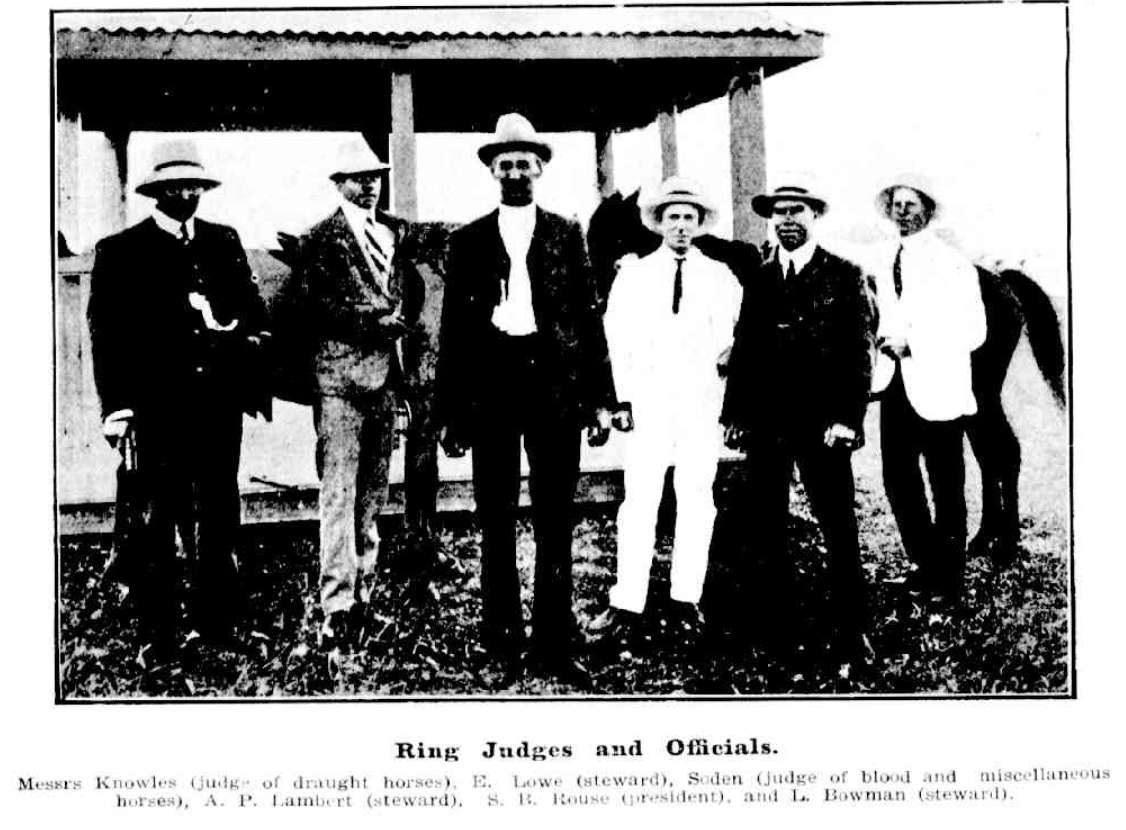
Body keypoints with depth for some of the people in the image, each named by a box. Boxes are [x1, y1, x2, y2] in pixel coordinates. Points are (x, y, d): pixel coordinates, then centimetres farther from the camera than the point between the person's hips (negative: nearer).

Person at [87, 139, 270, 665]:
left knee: (217, 517, 10)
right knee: (154, 522, 1)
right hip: (154, 409, -3)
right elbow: (106, 334, -2)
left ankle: (216, 622, 21)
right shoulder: (121, 252, 3)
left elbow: (253, 310, 15)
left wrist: (244, 332, -9)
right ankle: (157, 636, 10)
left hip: (219, 404, 3)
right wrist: (117, 407, -9)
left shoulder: (224, 243, 14)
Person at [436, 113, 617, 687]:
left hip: (555, 387, 0)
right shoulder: (469, 241, 8)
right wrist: (449, 412, 2)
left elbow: (589, 317, 7)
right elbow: (453, 327, 6)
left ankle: (555, 645, 13)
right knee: (496, 525, 4)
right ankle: (502, 648, 12)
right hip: (490, 388, 0)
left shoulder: (566, 235, 9)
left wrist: (600, 397, 1)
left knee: (555, 525, 5)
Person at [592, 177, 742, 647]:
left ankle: (686, 601, 8)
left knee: (696, 499, 1)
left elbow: (727, 338, 10)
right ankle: (627, 606, -5)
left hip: (702, 398, 1)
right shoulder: (632, 276, 10)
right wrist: (624, 399, -2)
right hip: (648, 396, -1)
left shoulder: (719, 277, 11)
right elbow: (620, 342, 6)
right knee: (639, 501, -7)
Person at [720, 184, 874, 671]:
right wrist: (734, 414, 6)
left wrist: (847, 416, -10)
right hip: (765, 421, 4)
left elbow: (859, 350, -2)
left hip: (822, 422, -4)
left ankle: (850, 632, 6)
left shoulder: (844, 276, 4)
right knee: (764, 527, 6)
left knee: (838, 528, -2)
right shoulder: (757, 280, 14)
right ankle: (780, 626, 16)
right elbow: (742, 351, 13)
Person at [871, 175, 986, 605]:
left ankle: (949, 577, 17)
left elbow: (973, 331, -14)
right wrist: (882, 339, 4)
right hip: (895, 386, 6)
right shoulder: (885, 263, 13)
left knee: (947, 490, 4)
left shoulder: (953, 263, -8)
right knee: (899, 483, 10)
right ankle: (925, 564, 27)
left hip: (937, 390, -6)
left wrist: (910, 343, -19)